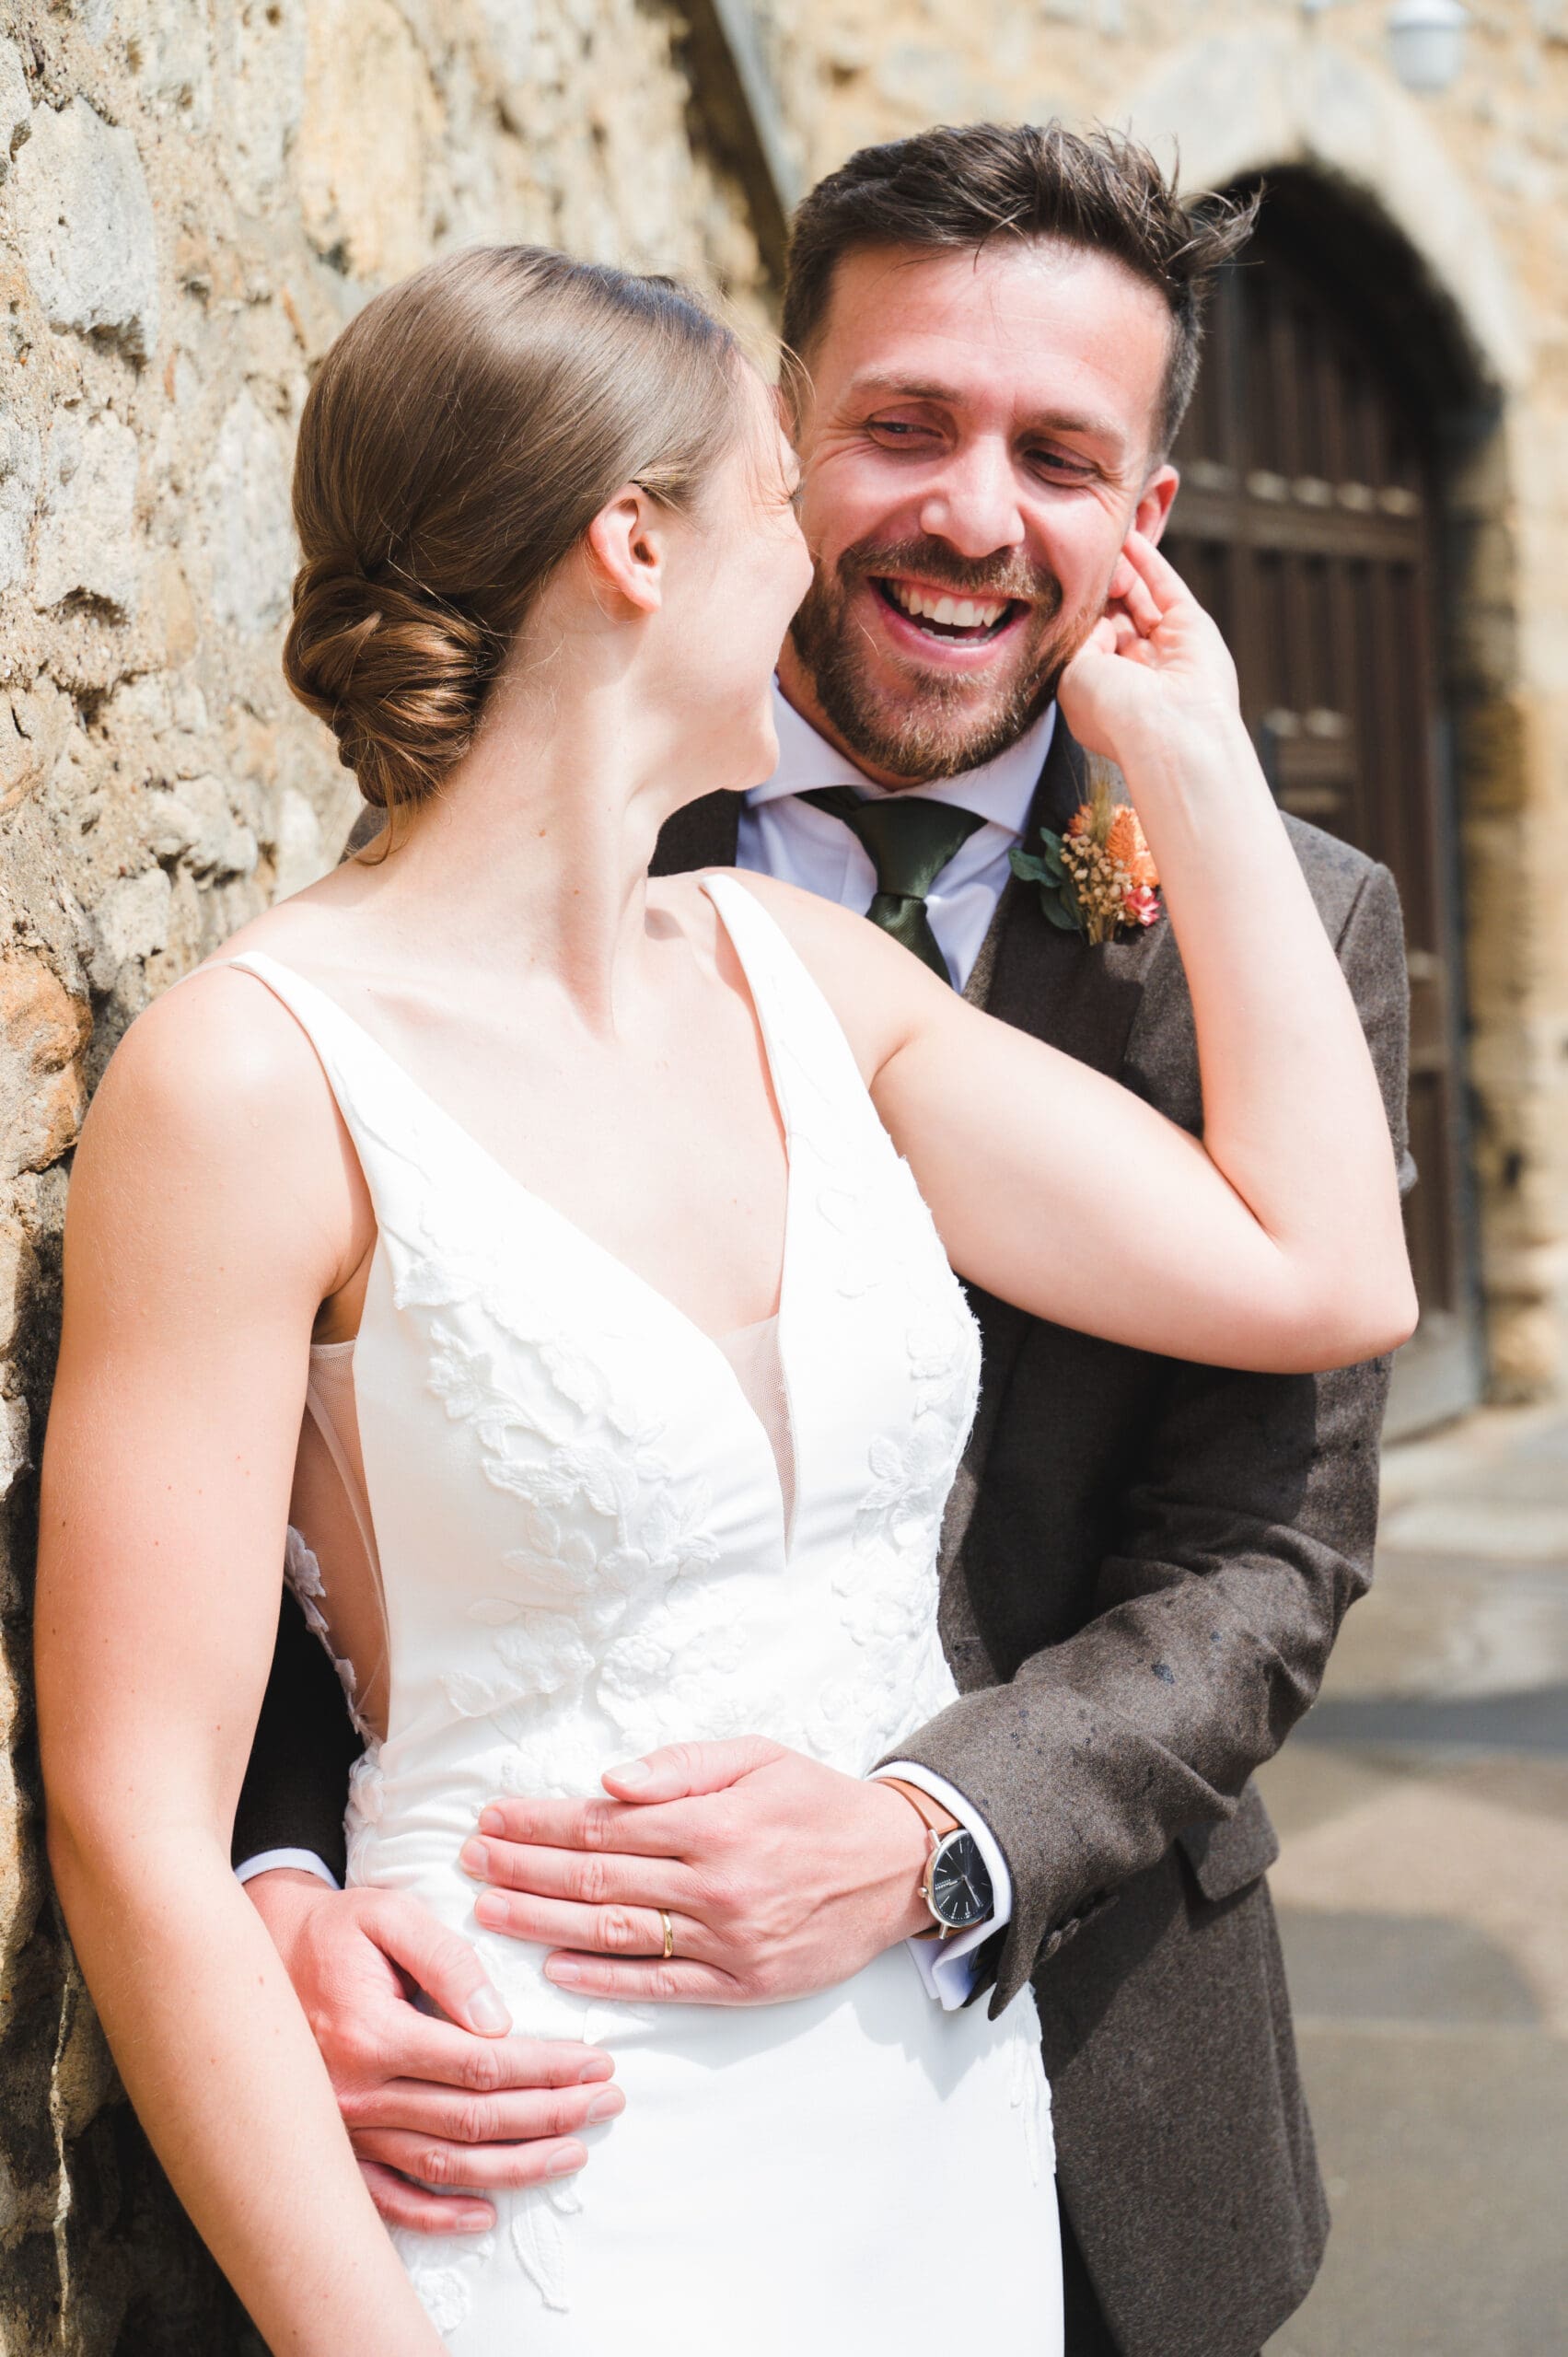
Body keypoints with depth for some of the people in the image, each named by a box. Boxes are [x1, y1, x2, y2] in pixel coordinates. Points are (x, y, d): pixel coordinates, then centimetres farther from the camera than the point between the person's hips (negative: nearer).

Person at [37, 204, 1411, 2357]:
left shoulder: (811, 976, 3)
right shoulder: (265, 1072, -16)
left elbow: (1326, 1275, 1)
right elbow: (136, 1821, -17)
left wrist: (1188, 747, 3)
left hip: (953, 2125, 7)